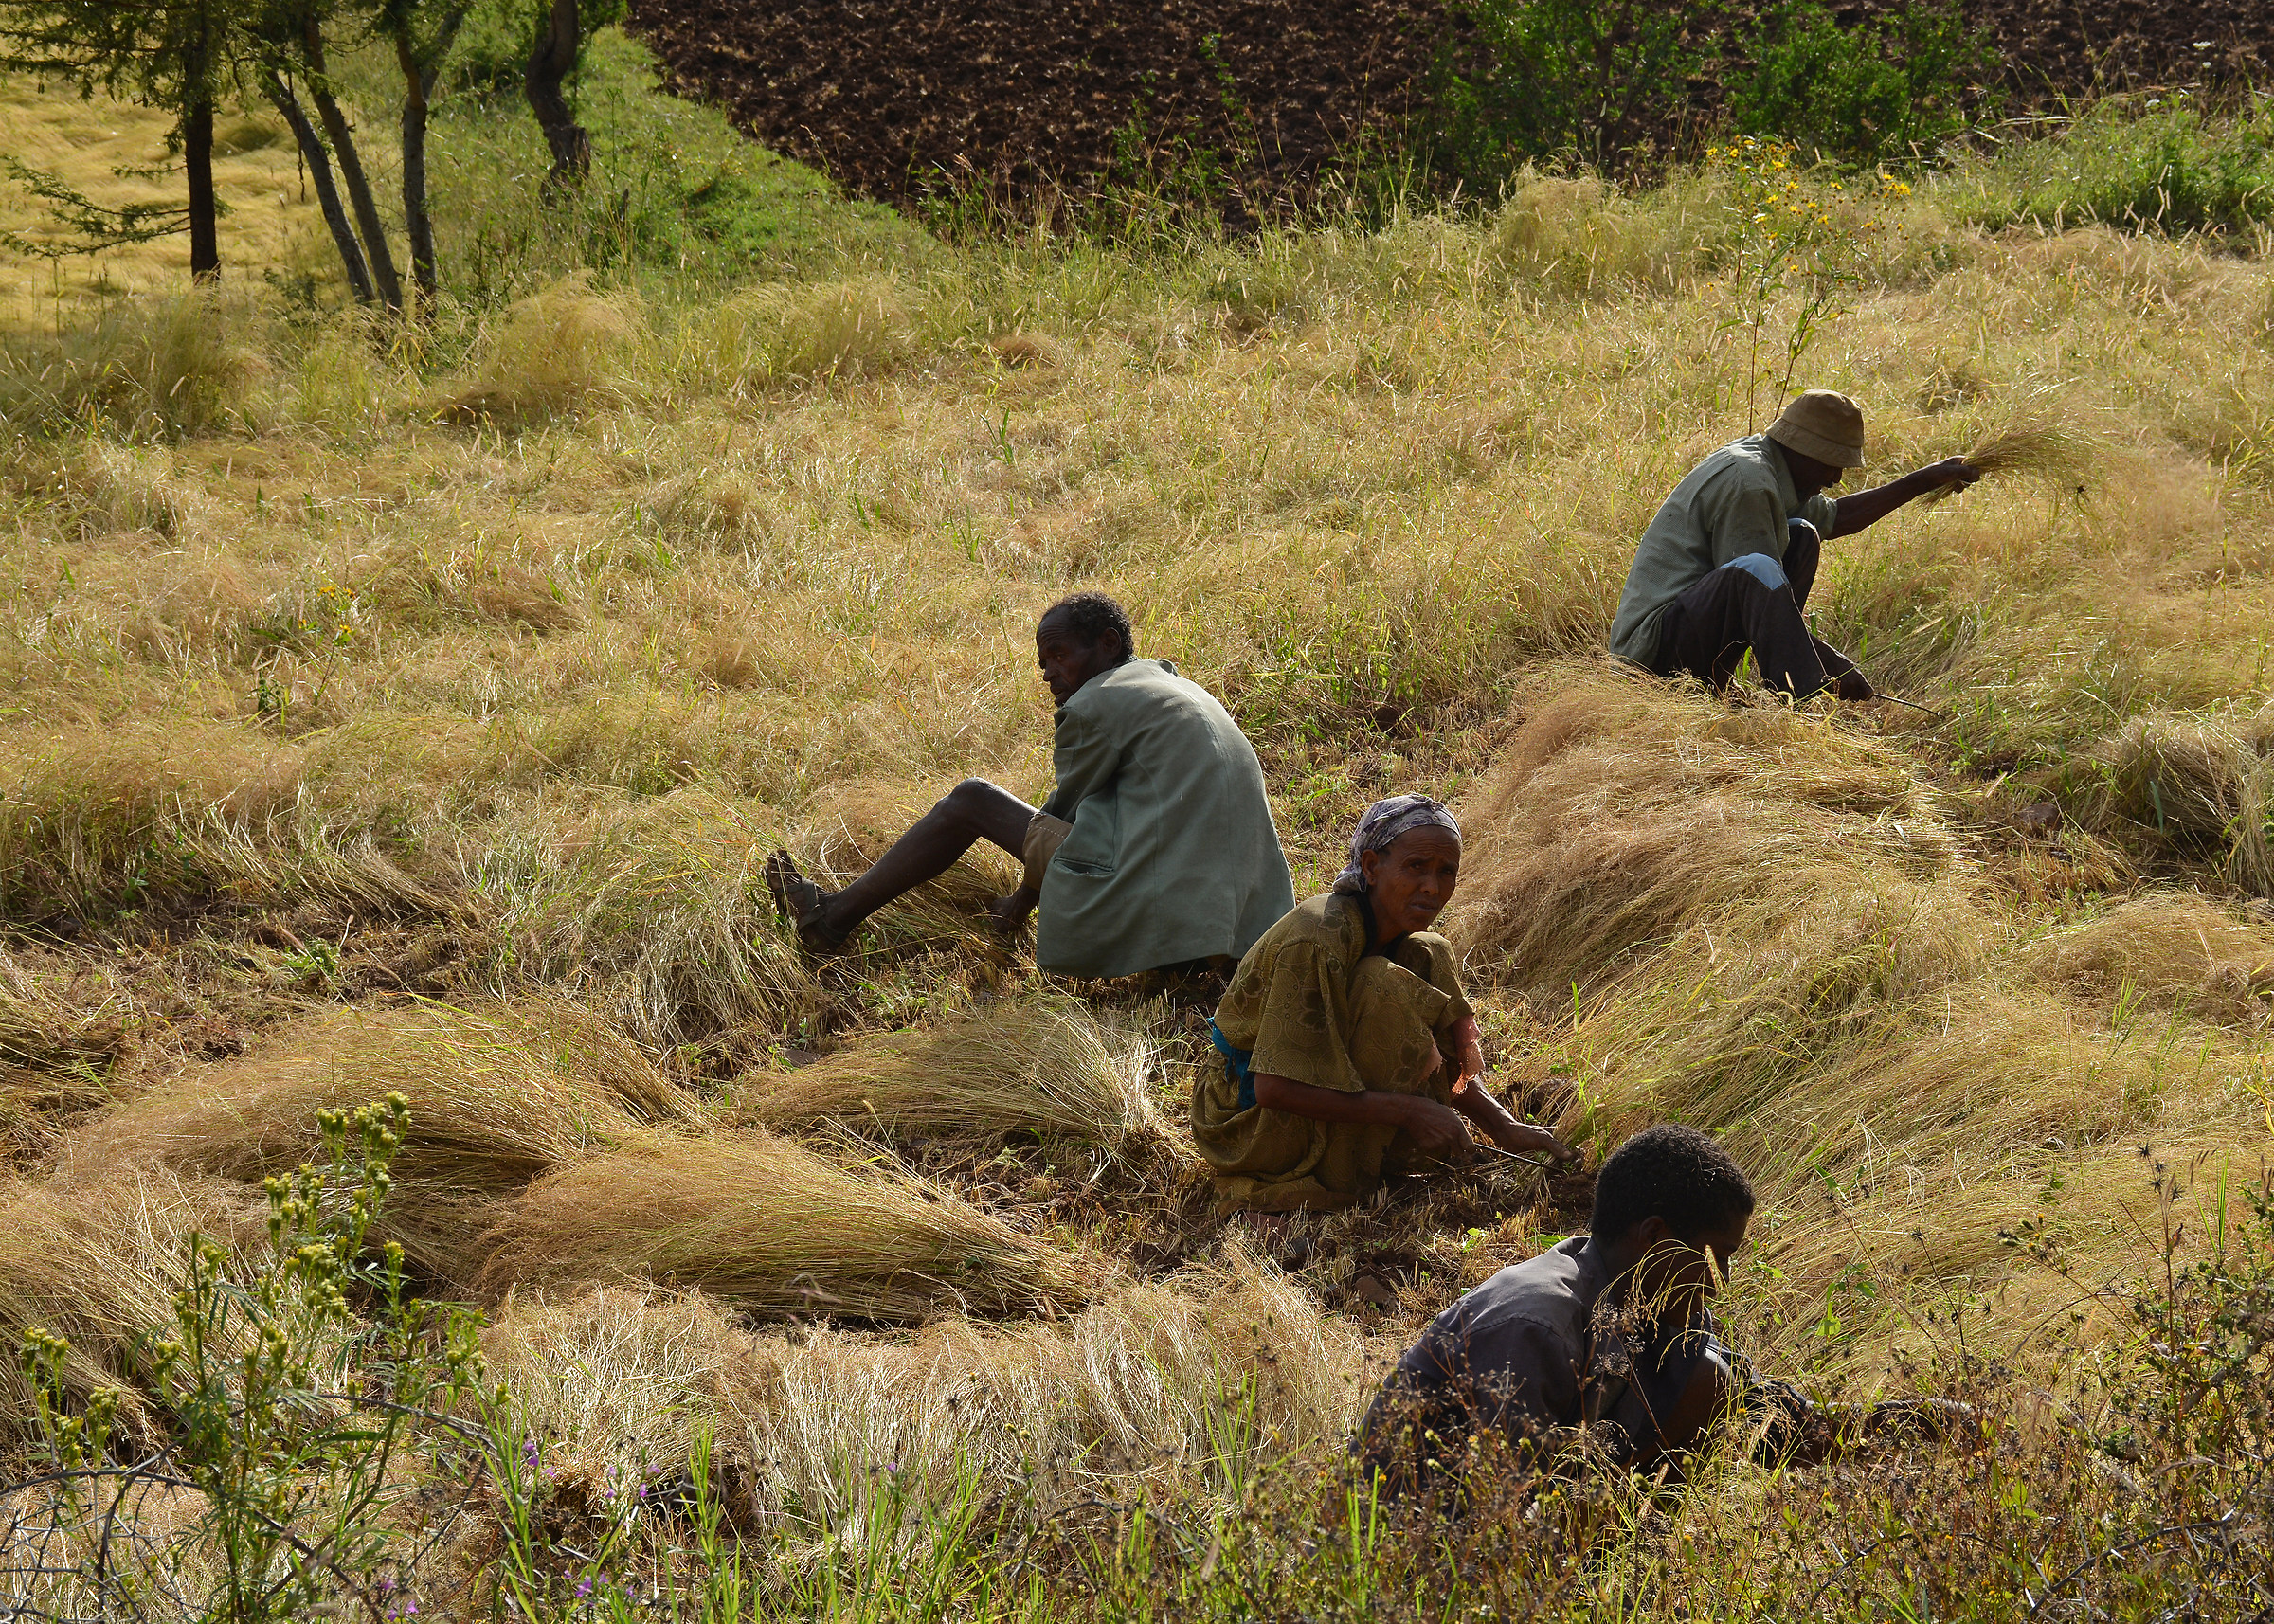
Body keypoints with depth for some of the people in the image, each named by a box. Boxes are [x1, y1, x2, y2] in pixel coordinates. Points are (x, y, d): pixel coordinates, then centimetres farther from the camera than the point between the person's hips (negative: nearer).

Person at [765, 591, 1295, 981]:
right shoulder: (1180, 690, 23)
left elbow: (1061, 815, 6)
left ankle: (836, 915, 19)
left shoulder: (1099, 705, -6)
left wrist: (1024, 900, 22)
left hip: (1148, 904, -9)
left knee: (972, 800, 7)